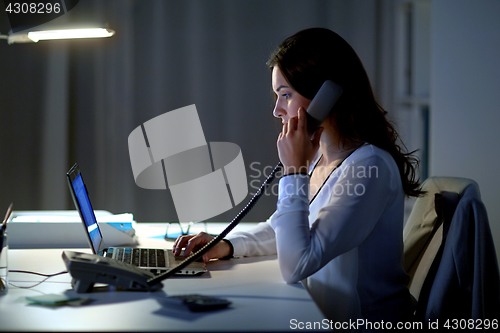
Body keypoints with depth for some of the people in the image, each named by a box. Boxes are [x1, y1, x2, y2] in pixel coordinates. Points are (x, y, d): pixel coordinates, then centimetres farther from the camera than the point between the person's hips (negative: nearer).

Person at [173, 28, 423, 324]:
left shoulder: (370, 167, -22)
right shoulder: (320, 158, 5)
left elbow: (295, 266, -26)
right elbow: (281, 229, 22)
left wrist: (294, 170, -21)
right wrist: (227, 245, 5)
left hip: (362, 326, -7)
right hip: (323, 318, 7)